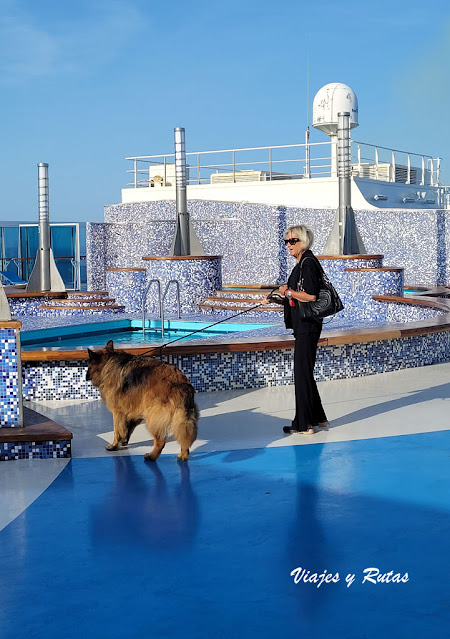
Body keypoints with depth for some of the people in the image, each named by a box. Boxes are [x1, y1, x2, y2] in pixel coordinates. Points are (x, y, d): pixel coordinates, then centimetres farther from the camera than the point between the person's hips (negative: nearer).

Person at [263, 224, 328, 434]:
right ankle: (318, 418, 26)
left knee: (302, 373, -6)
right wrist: (277, 299, 12)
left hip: (307, 327, -11)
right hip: (303, 325, 11)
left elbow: (311, 296, -23)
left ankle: (304, 424, 0)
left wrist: (288, 292, -12)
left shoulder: (308, 263, -14)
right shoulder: (302, 263, 17)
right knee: (305, 372, 16)